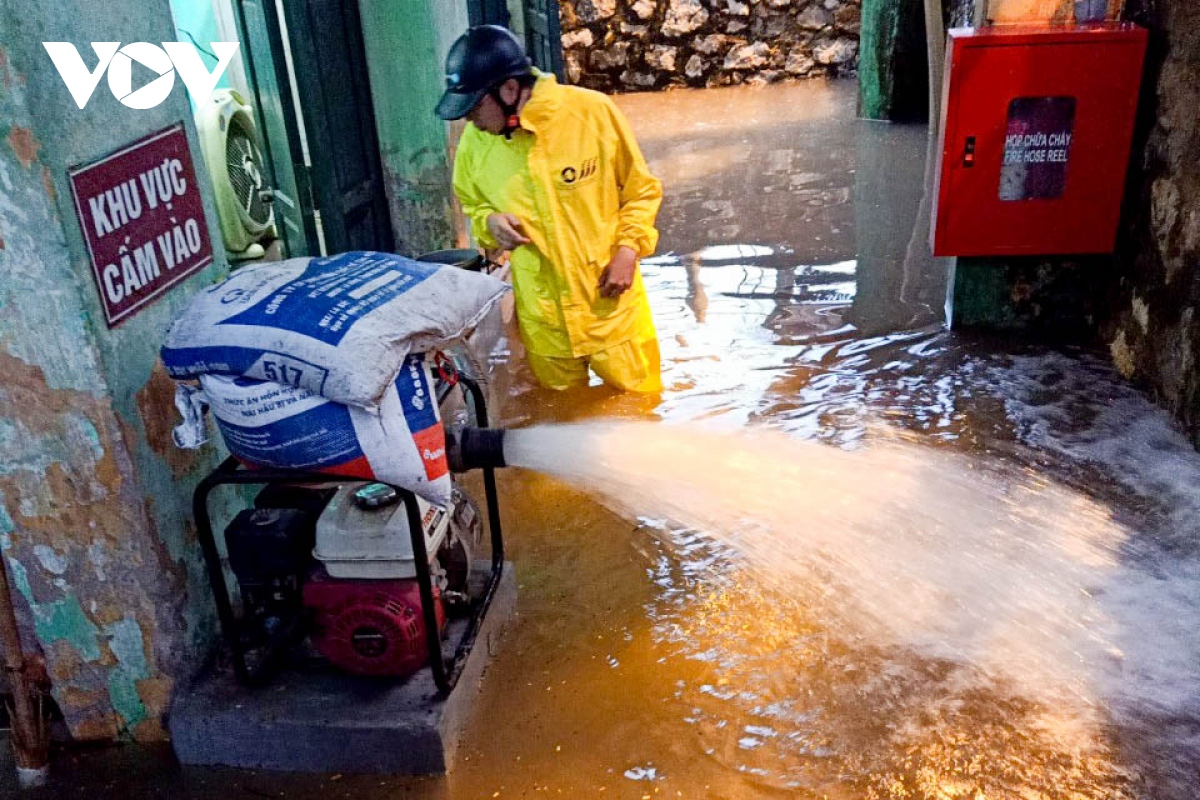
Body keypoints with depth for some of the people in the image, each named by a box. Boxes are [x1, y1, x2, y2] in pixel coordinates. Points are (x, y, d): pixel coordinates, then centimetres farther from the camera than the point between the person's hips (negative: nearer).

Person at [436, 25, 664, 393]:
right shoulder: (475, 141, -5)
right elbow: (473, 205, 12)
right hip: (542, 316, 3)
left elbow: (641, 189, -3)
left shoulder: (593, 112, -15)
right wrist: (490, 222, -10)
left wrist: (628, 249, -15)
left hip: (611, 304, -3)